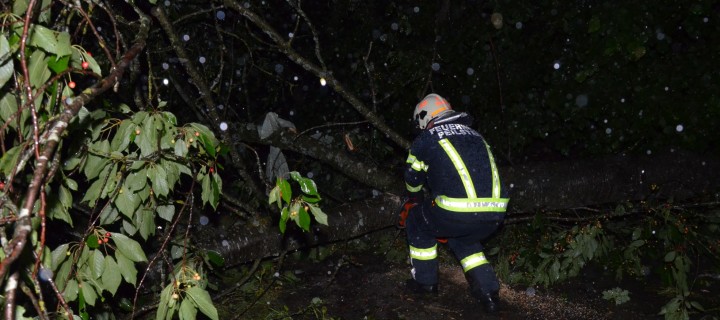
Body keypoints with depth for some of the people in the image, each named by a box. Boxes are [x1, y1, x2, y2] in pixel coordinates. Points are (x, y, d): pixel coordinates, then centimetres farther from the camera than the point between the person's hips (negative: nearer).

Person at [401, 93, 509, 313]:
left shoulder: (426, 138, 10)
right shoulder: (474, 135, 24)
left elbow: (413, 179, 25)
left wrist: (415, 200, 47)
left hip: (456, 214, -5)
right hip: (494, 215, 6)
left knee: (417, 222, 23)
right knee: (462, 237, 35)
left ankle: (425, 281, 31)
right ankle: (487, 290, 27)